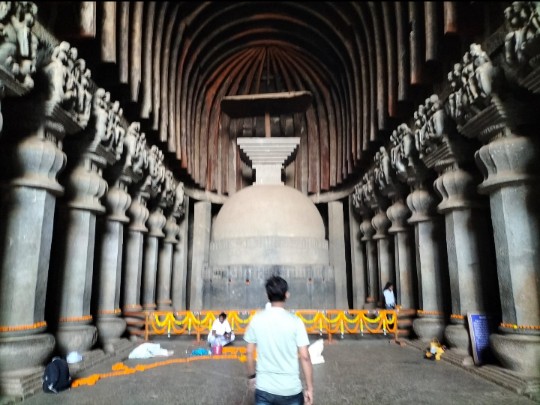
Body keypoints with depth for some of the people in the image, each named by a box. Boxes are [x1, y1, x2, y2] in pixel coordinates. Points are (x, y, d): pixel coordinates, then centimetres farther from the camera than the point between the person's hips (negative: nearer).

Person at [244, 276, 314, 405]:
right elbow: (304, 357, -11)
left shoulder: (256, 319, -5)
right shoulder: (295, 321, -11)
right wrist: (309, 388, -2)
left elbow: (250, 353, 2)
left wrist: (251, 376, 17)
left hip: (264, 388, 1)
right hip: (291, 390, -1)